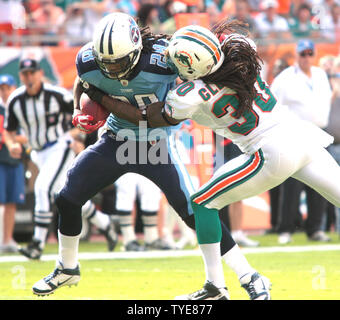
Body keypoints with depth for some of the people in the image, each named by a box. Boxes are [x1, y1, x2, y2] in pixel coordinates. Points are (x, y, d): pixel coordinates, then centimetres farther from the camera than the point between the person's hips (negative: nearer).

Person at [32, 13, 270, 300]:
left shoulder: (162, 59, -31)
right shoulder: (89, 61, -18)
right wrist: (79, 113, -10)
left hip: (157, 143, -4)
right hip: (116, 139, 4)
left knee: (195, 213, -12)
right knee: (67, 200, 5)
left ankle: (249, 278, -2)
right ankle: (67, 269, 31)